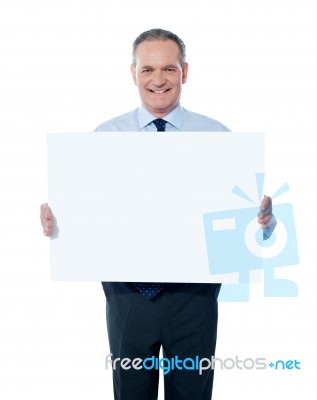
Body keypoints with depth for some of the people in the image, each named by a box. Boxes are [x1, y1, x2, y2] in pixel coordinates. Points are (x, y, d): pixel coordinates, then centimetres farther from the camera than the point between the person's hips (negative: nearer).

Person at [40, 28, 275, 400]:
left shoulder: (218, 136, 0)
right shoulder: (104, 136, 1)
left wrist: (263, 217, -26)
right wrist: (55, 219, -24)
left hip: (194, 291, 0)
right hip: (126, 292, 1)